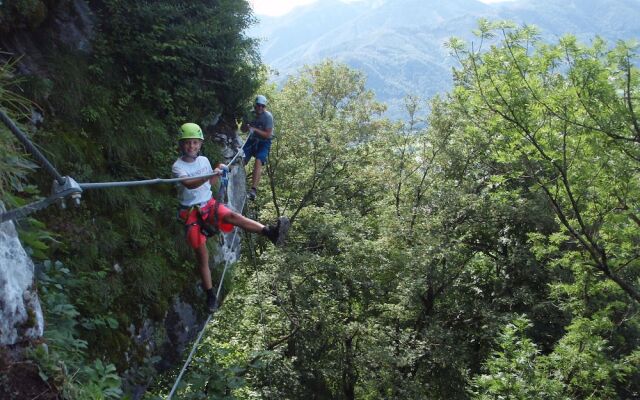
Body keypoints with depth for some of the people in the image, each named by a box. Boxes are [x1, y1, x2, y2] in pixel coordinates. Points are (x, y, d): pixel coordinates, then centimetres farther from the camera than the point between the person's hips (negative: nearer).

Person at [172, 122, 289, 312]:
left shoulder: (204, 160, 5)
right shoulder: (178, 166, -10)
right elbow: (189, 184, -30)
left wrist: (218, 172, 1)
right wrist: (209, 175, -45)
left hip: (209, 205, 2)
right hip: (191, 212, -2)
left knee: (231, 215, -30)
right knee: (202, 255, -6)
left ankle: (270, 232, -53)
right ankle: (210, 294, 6)